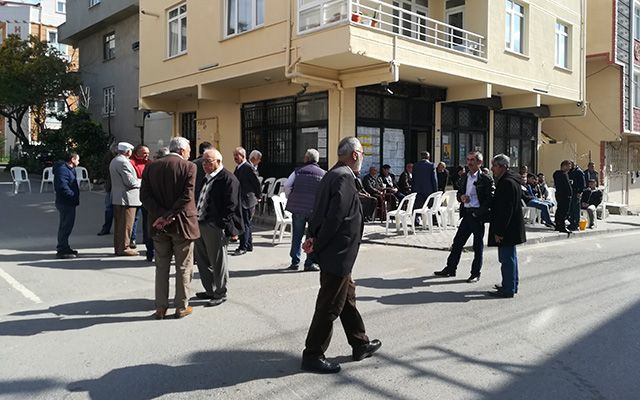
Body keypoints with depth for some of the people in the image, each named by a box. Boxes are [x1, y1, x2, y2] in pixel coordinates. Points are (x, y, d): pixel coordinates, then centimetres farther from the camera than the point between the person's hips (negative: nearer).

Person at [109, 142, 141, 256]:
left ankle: (118, 247, 20)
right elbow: (130, 181, -20)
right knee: (126, 224, -4)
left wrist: (136, 180, 16)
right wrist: (140, 181, -2)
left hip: (116, 198, 10)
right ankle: (124, 248, 0)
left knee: (118, 224, 14)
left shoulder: (114, 161, 17)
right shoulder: (123, 162, -16)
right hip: (127, 198, -10)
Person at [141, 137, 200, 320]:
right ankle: (181, 307, 15)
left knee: (161, 267, 14)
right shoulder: (188, 167, -8)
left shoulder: (151, 167, 5)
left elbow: (145, 195, -3)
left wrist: (161, 214, -9)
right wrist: (169, 216, -13)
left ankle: (160, 307, 18)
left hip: (159, 226, 4)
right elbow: (186, 197, -17)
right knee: (183, 267, 8)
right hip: (182, 224, -4)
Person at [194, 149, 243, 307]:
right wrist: (195, 220, 15)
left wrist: (229, 229, -20)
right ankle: (210, 290, 32)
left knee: (218, 262, 3)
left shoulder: (228, 179, -12)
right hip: (200, 225, 9)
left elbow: (230, 206, -17)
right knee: (202, 260, 17)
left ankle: (220, 294, 17)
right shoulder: (206, 178, 17)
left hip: (215, 228, -9)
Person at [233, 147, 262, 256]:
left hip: (247, 201, -9)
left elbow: (257, 183, -13)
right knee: (246, 223, 16)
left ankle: (243, 247, -1)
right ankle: (249, 245, 26)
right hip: (240, 201, 9)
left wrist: (258, 196, -5)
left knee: (245, 224, -6)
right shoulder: (238, 168, 14)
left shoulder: (249, 167, -15)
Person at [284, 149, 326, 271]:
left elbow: (287, 185, -2)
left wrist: (290, 199, 11)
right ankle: (310, 262, 6)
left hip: (297, 207, 2)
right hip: (315, 209, -1)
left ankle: (295, 262, 15)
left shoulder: (298, 171, 6)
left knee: (297, 235, 11)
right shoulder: (323, 174, 5)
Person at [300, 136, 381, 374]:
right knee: (330, 305, 1)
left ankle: (360, 345, 35)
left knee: (347, 297, 20)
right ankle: (313, 355, 12)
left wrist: (314, 237, 0)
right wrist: (318, 245, -15)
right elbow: (335, 216, -24)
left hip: (334, 252, 10)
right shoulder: (345, 177, -19)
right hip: (338, 253, -10)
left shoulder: (331, 175, 11)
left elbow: (320, 211, 9)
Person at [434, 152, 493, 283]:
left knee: (478, 246, 5)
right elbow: (459, 194, 20)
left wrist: (479, 212, -18)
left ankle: (475, 273, 16)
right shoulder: (464, 178, 12)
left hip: (478, 215, -6)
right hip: (466, 214, 6)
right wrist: (461, 197, -3)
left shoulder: (486, 180, -8)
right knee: (457, 242, 10)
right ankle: (450, 269, 20)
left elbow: (490, 199, -11)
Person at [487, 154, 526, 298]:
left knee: (507, 259, -4)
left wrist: (499, 231, -22)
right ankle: (512, 285, 31)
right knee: (510, 257, 19)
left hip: (507, 229, -11)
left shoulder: (507, 183, -20)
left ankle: (508, 289, 2)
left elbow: (505, 210, -24)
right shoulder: (512, 181, 15)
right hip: (512, 229, 11)